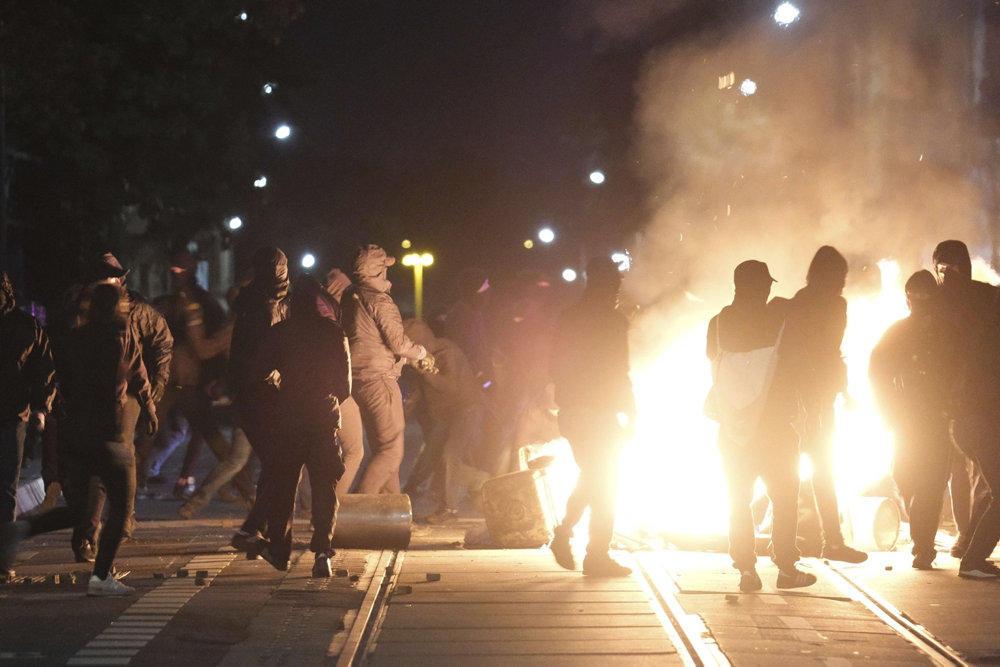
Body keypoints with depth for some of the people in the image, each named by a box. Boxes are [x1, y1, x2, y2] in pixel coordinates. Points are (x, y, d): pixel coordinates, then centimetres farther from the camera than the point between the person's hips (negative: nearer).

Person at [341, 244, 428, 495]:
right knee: (392, 450, -6)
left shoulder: (349, 297, 10)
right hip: (378, 378, -9)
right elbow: (398, 341, -15)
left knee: (381, 448, 17)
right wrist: (420, 352, 4)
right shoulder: (379, 300, -15)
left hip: (358, 379, 9)